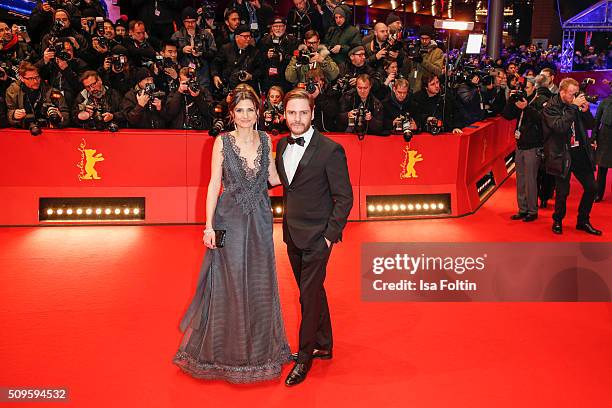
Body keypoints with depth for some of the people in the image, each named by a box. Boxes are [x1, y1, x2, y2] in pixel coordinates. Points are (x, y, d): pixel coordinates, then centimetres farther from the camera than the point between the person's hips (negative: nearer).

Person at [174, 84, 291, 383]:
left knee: (259, 284, 12)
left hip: (260, 222, 3)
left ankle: (259, 346, 31)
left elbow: (274, 178, 9)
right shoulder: (222, 142, -7)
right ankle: (225, 350, 24)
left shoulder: (265, 140, 4)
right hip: (230, 221, -3)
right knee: (228, 285, 5)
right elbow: (214, 184, -6)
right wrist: (209, 226, -10)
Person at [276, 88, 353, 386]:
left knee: (309, 295, -1)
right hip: (292, 233, 7)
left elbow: (344, 197, -12)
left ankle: (305, 356, 15)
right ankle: (324, 345, 36)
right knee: (313, 291, 19)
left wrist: (330, 235, -14)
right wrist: (287, 222, 8)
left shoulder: (330, 150, -14)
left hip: (316, 236, -7)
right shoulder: (282, 145, 5)